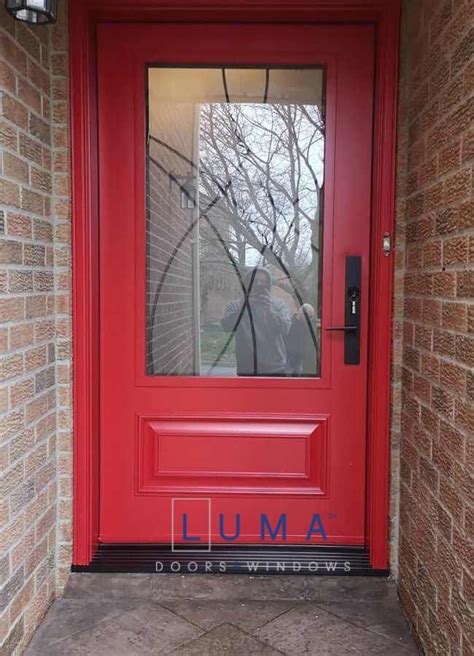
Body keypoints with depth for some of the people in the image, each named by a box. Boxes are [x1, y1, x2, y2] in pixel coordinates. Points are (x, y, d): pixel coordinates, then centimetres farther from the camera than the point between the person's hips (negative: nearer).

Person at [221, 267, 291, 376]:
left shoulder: (279, 305, 5)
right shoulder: (236, 306, 5)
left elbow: (285, 329, -12)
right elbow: (226, 326, -14)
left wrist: (270, 311, -28)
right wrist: (244, 305, -26)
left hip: (275, 369, 0)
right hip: (246, 370, 0)